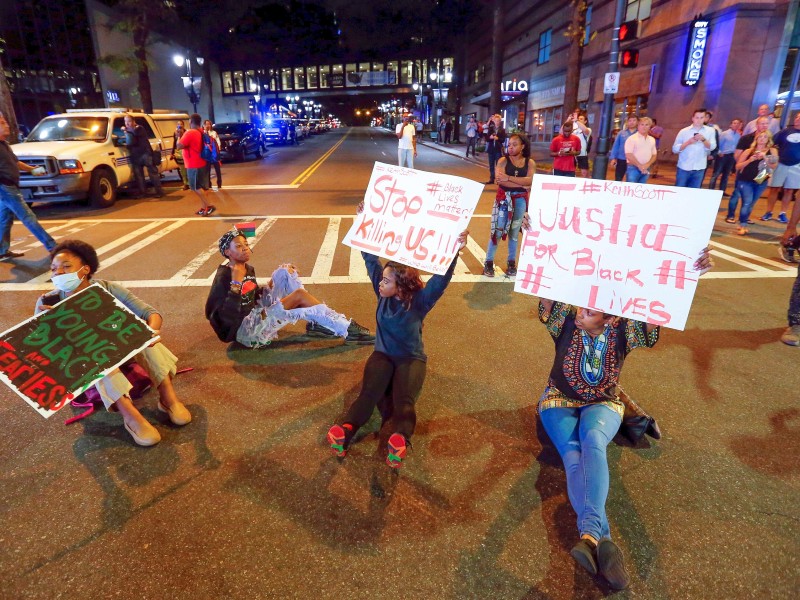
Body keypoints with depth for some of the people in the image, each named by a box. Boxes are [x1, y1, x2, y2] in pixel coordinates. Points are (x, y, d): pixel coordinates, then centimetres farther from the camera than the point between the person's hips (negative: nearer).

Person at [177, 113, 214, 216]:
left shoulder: (190, 133, -17)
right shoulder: (201, 132, 9)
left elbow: (179, 146, -17)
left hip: (193, 165, -8)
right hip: (201, 163, 8)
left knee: (195, 187, -4)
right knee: (203, 187, 10)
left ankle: (209, 205, -12)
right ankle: (203, 208, 15)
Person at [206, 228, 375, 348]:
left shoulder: (248, 268, 10)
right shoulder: (224, 277, -15)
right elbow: (227, 316, -24)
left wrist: (272, 284, 8)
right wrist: (236, 284, -29)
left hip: (256, 316, 9)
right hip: (244, 330, -9)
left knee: (284, 272, 1)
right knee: (299, 295, -22)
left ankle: (316, 323, -8)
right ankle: (348, 330, -19)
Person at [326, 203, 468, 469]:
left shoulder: (419, 300, -11)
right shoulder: (384, 294, 0)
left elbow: (441, 279, -26)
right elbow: (371, 259, 2)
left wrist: (454, 251, -41)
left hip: (411, 358, -3)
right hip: (382, 354, 3)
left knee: (403, 401, -30)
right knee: (369, 394, -26)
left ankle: (399, 442, -54)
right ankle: (344, 431, -48)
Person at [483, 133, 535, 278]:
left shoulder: (530, 163, 3)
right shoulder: (503, 160, -2)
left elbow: (530, 180, -14)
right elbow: (499, 180, -18)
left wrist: (509, 178, -20)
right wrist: (522, 185, -17)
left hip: (520, 200, 2)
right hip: (504, 198, -2)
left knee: (514, 232, 11)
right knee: (498, 230, -2)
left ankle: (511, 262, 21)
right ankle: (489, 262, 5)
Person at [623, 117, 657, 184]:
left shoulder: (652, 140, 13)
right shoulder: (632, 138, -6)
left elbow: (654, 155, 15)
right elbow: (628, 155, -14)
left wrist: (647, 165, -4)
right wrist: (639, 165, -14)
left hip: (646, 169, 6)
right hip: (633, 168, -6)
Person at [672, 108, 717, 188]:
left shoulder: (710, 131, 6)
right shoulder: (684, 131, 2)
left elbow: (712, 147, -5)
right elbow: (675, 149, -2)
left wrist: (703, 139, -22)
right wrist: (688, 142, -17)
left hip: (699, 169, 1)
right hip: (684, 168, -1)